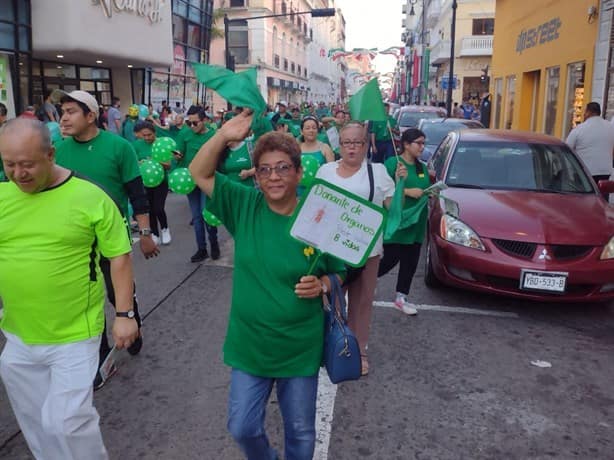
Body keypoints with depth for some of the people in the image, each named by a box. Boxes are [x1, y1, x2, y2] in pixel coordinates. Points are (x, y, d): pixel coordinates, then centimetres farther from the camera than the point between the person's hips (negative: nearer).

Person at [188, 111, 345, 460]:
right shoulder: (244, 206, -7)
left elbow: (341, 274, -1)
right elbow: (200, 173, -8)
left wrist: (322, 284, -22)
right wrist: (224, 135, -22)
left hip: (300, 349, -1)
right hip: (249, 346, 2)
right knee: (242, 428, 16)